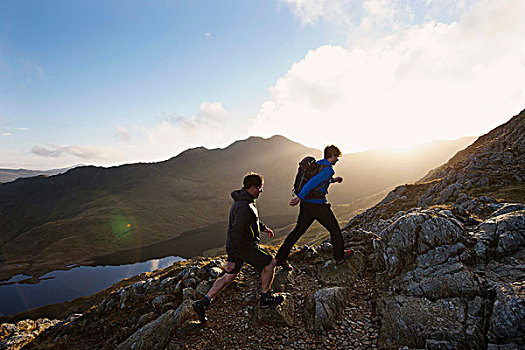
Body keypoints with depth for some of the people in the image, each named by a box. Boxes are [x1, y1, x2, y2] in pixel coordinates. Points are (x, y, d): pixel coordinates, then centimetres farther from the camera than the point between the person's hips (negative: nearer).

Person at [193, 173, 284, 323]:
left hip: (235, 246, 9)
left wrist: (263, 227, 25)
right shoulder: (243, 207, -27)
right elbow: (236, 233, -28)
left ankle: (203, 302, 20)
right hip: (244, 247, -9)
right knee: (269, 263, 10)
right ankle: (266, 298, 24)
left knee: (229, 276, 17)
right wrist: (232, 258, -25)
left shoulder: (244, 200, 6)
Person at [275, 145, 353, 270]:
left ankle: (281, 257, 14)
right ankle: (339, 256, 32)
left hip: (306, 204, 8)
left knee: (298, 231, 13)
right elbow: (312, 182, -28)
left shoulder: (317, 164, 12)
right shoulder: (328, 169, -15)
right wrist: (299, 197, -31)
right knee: (334, 229, 14)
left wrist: (333, 180, 28)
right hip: (318, 206, -8)